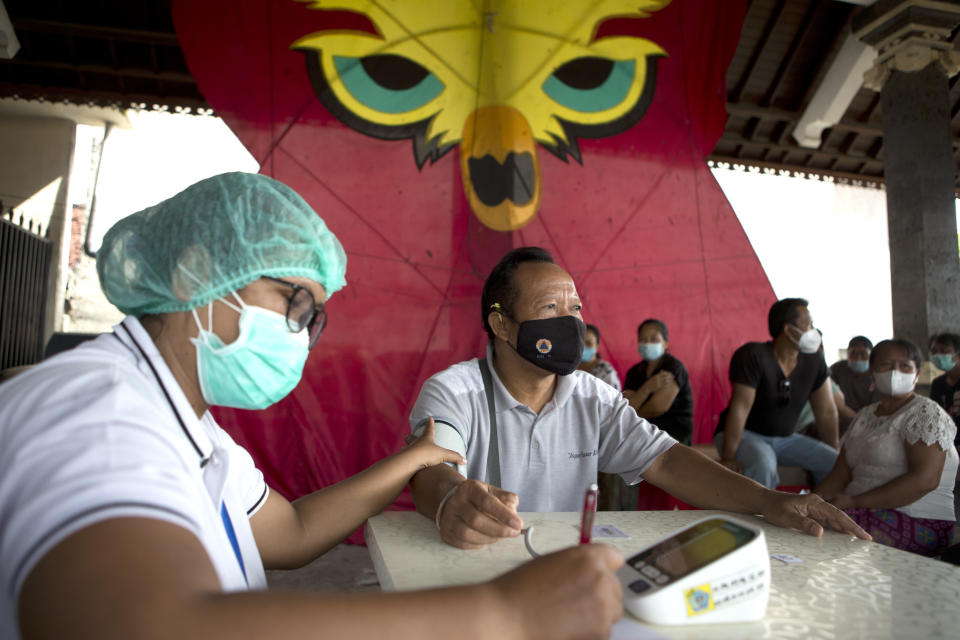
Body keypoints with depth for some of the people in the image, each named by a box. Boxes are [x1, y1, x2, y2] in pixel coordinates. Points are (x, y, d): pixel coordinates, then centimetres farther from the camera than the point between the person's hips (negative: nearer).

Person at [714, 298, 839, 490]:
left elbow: (827, 412, 6)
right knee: (763, 465, -37)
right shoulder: (753, 356, -21)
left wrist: (833, 454, 6)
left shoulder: (814, 362, -1)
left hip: (785, 438, 7)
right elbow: (740, 408, -26)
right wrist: (728, 458, -28)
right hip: (745, 435, -6)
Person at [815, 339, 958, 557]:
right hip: (866, 514, 6)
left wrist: (855, 502, -21)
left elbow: (924, 480, -17)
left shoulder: (926, 413, -3)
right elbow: (841, 475, 14)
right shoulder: (864, 415, 18)